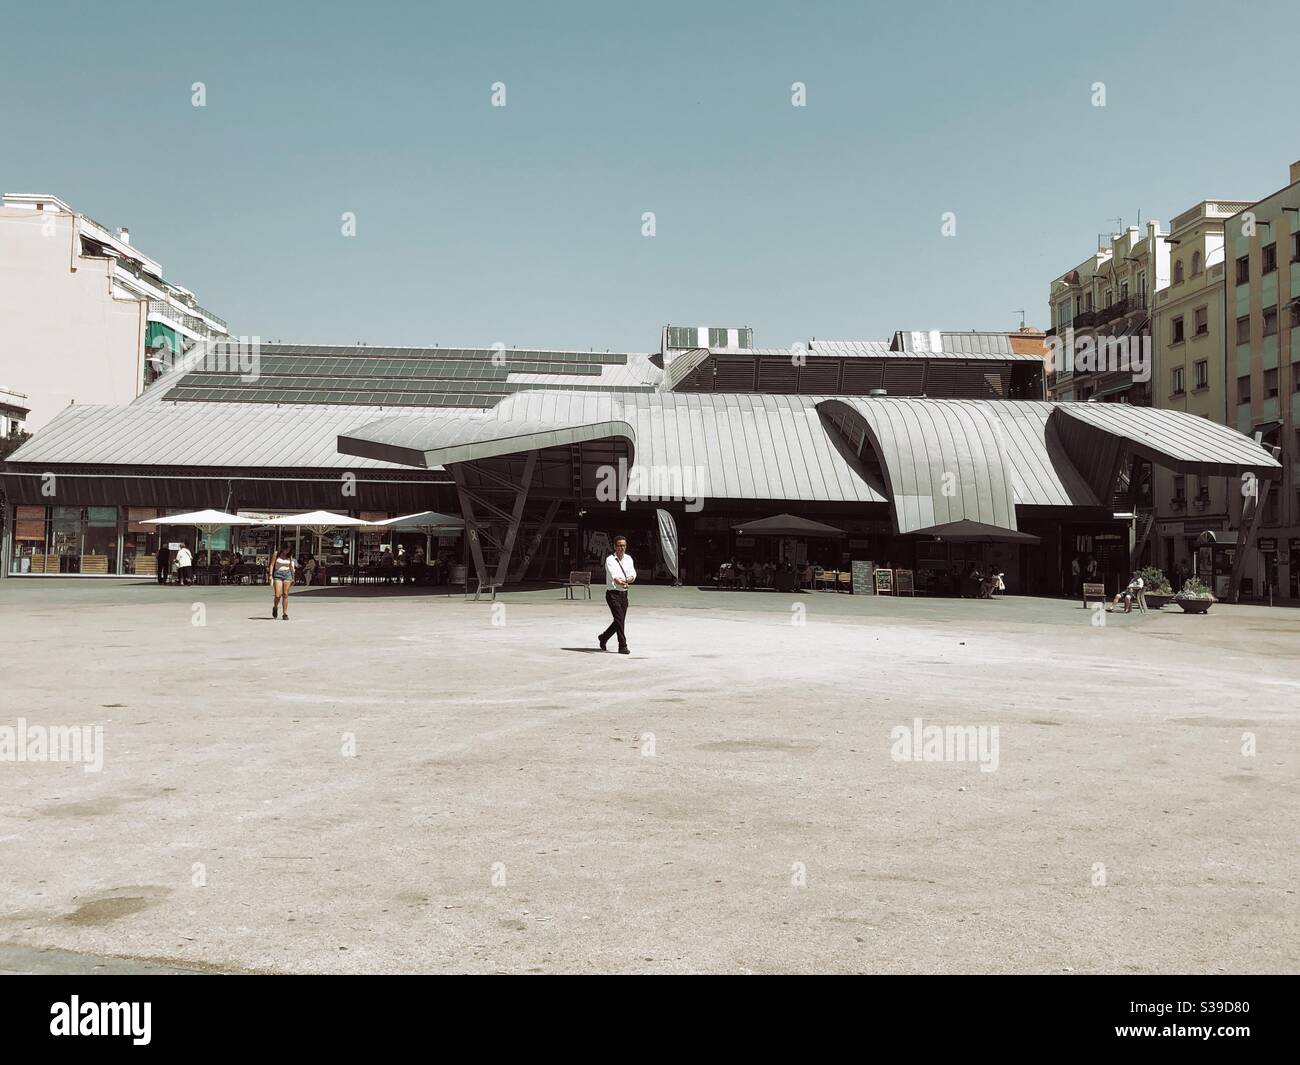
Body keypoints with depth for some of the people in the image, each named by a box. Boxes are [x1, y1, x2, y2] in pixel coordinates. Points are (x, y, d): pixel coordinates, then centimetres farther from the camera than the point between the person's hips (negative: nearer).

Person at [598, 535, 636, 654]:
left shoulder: (628, 559, 8)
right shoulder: (610, 560, -9)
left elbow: (633, 575, -4)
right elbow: (613, 574, -27)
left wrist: (626, 580, -27)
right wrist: (620, 582, -47)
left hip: (624, 594, 6)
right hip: (613, 594, -6)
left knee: (620, 621, 12)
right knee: (619, 619, -13)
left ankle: (603, 637, 34)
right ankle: (623, 646, -7)